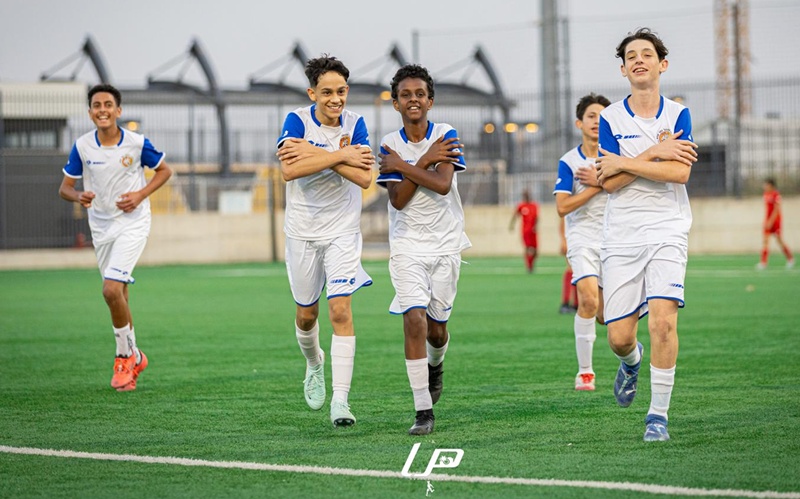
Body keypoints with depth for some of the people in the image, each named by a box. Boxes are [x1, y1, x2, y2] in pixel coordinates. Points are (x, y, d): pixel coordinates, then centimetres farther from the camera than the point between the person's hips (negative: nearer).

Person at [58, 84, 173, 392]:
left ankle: (125, 356, -1)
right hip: (100, 226, 4)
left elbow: (164, 170, 5)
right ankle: (134, 357, 30)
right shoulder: (82, 146, -5)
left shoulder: (137, 143, -11)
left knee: (112, 289, -19)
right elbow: (65, 187, 3)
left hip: (132, 223, -4)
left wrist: (141, 194, -11)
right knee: (118, 296, 12)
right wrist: (78, 197, -20)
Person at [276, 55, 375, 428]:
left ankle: (340, 399, -15)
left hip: (342, 230, 0)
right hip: (302, 232, 0)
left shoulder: (355, 124, -4)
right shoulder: (297, 121, -9)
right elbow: (289, 170, -26)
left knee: (340, 310, -13)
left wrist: (316, 153, -22)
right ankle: (314, 365, 44)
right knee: (306, 313, 12)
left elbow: (364, 177, -17)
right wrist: (341, 155, -26)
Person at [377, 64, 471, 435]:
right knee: (414, 319, -16)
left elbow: (442, 184, -20)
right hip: (407, 246, 0)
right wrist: (425, 161, -17)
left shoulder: (446, 136, -5)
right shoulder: (390, 146, -1)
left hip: (445, 244, 0)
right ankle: (423, 410, -13)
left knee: (437, 328, 7)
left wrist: (402, 165, -15)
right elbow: (398, 199, -11)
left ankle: (435, 364, 45)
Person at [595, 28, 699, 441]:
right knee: (619, 337, -1)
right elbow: (608, 182, -7)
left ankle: (658, 415, -8)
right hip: (621, 236, 1)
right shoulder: (610, 119, 4)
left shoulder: (678, 115, 4)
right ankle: (631, 361, 38)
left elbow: (680, 172, -10)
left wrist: (625, 163, -10)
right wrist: (655, 152, -13)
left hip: (668, 232, -1)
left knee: (663, 318, -19)